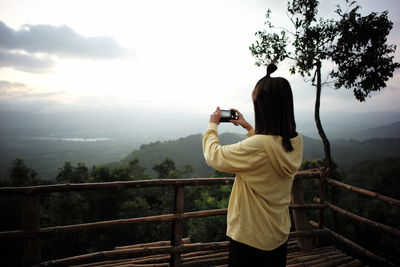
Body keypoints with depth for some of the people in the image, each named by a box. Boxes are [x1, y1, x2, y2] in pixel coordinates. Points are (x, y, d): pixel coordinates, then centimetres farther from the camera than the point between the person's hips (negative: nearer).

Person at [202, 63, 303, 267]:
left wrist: (212, 125, -3)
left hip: (250, 239, -7)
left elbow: (213, 156, -19)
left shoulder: (257, 146, -33)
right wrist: (249, 128, 15)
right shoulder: (296, 142, -8)